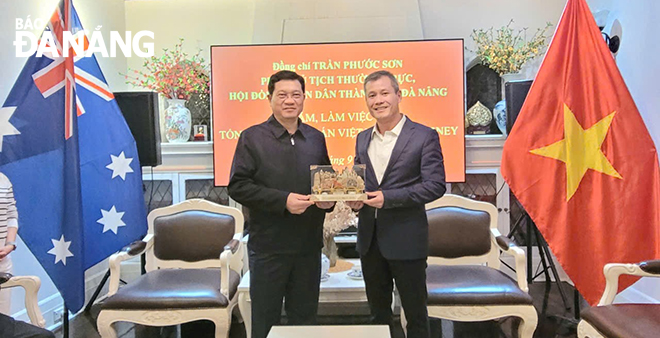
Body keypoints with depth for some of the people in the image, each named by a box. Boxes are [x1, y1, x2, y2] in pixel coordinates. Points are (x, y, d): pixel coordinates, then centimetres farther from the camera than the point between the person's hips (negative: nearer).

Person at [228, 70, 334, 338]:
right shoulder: (252, 137, -3)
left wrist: (328, 198, -4)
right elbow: (238, 186, -10)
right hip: (269, 245, -3)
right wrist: (283, 200, -19)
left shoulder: (316, 138, 9)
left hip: (309, 245, 4)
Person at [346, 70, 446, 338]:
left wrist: (388, 198, -21)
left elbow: (435, 185, -14)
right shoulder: (363, 138, 9)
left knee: (415, 313, 10)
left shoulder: (424, 136, -8)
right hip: (369, 239, 6)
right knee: (377, 312, 19)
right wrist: (354, 199, -6)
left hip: (406, 240, -5)